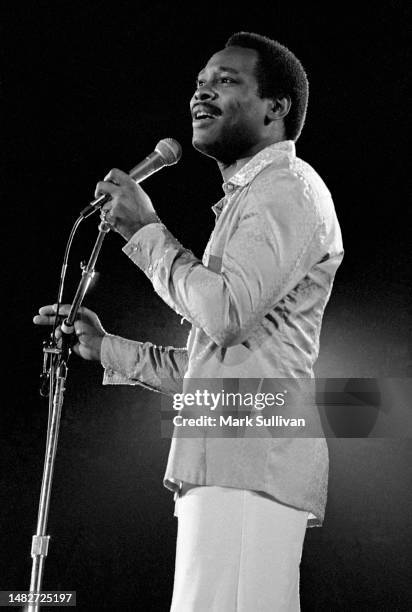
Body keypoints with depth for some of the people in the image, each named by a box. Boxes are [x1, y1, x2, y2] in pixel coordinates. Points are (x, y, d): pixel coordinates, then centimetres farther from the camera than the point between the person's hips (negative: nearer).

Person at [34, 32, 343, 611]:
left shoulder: (288, 188, -2)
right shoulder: (248, 199, 29)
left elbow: (226, 314, -17)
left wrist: (146, 229, -5)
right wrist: (108, 348, 20)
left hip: (251, 461, -10)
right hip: (226, 460, 10)